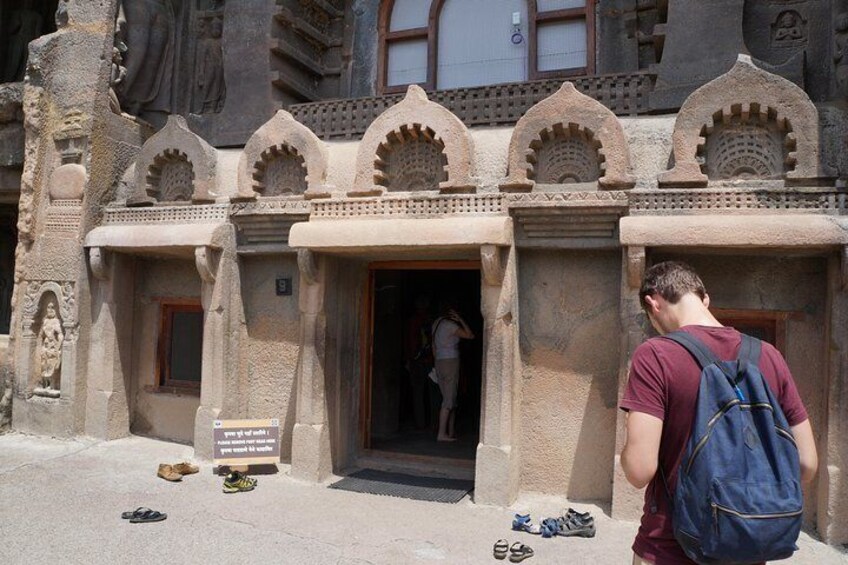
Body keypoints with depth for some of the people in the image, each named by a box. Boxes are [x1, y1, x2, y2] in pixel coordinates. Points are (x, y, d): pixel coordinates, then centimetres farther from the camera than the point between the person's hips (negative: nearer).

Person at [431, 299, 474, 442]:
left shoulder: (436, 323, 12)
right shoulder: (450, 325, -13)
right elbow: (470, 335, -10)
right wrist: (460, 320, -7)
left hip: (439, 363, 9)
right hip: (451, 362, -9)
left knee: (450, 399, 14)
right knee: (449, 400, -6)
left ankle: (451, 432, 17)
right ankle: (442, 433, -6)